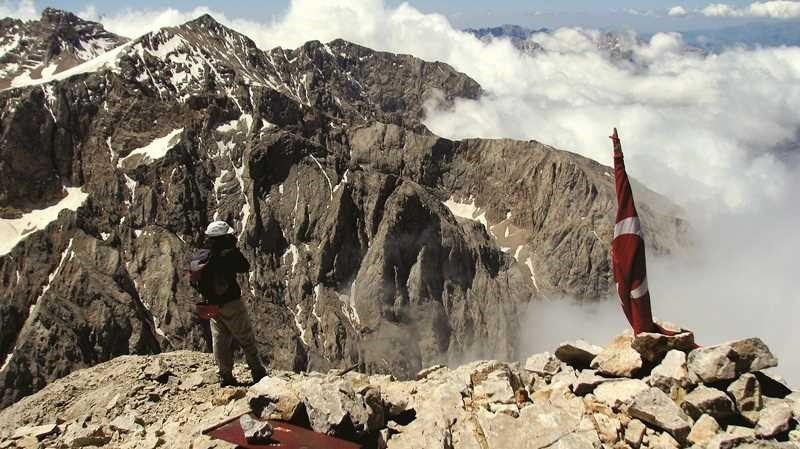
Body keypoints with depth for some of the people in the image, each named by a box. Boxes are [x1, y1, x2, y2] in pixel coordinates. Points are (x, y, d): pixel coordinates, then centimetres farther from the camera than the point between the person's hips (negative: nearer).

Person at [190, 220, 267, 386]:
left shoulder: (197, 256, -2)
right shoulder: (229, 254, -21)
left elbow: (194, 281, 4)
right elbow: (245, 267, -6)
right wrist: (235, 251, 0)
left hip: (211, 305, 6)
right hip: (232, 304, -6)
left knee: (220, 340, 16)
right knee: (247, 339, 7)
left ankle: (225, 376, 21)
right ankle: (258, 373, 12)